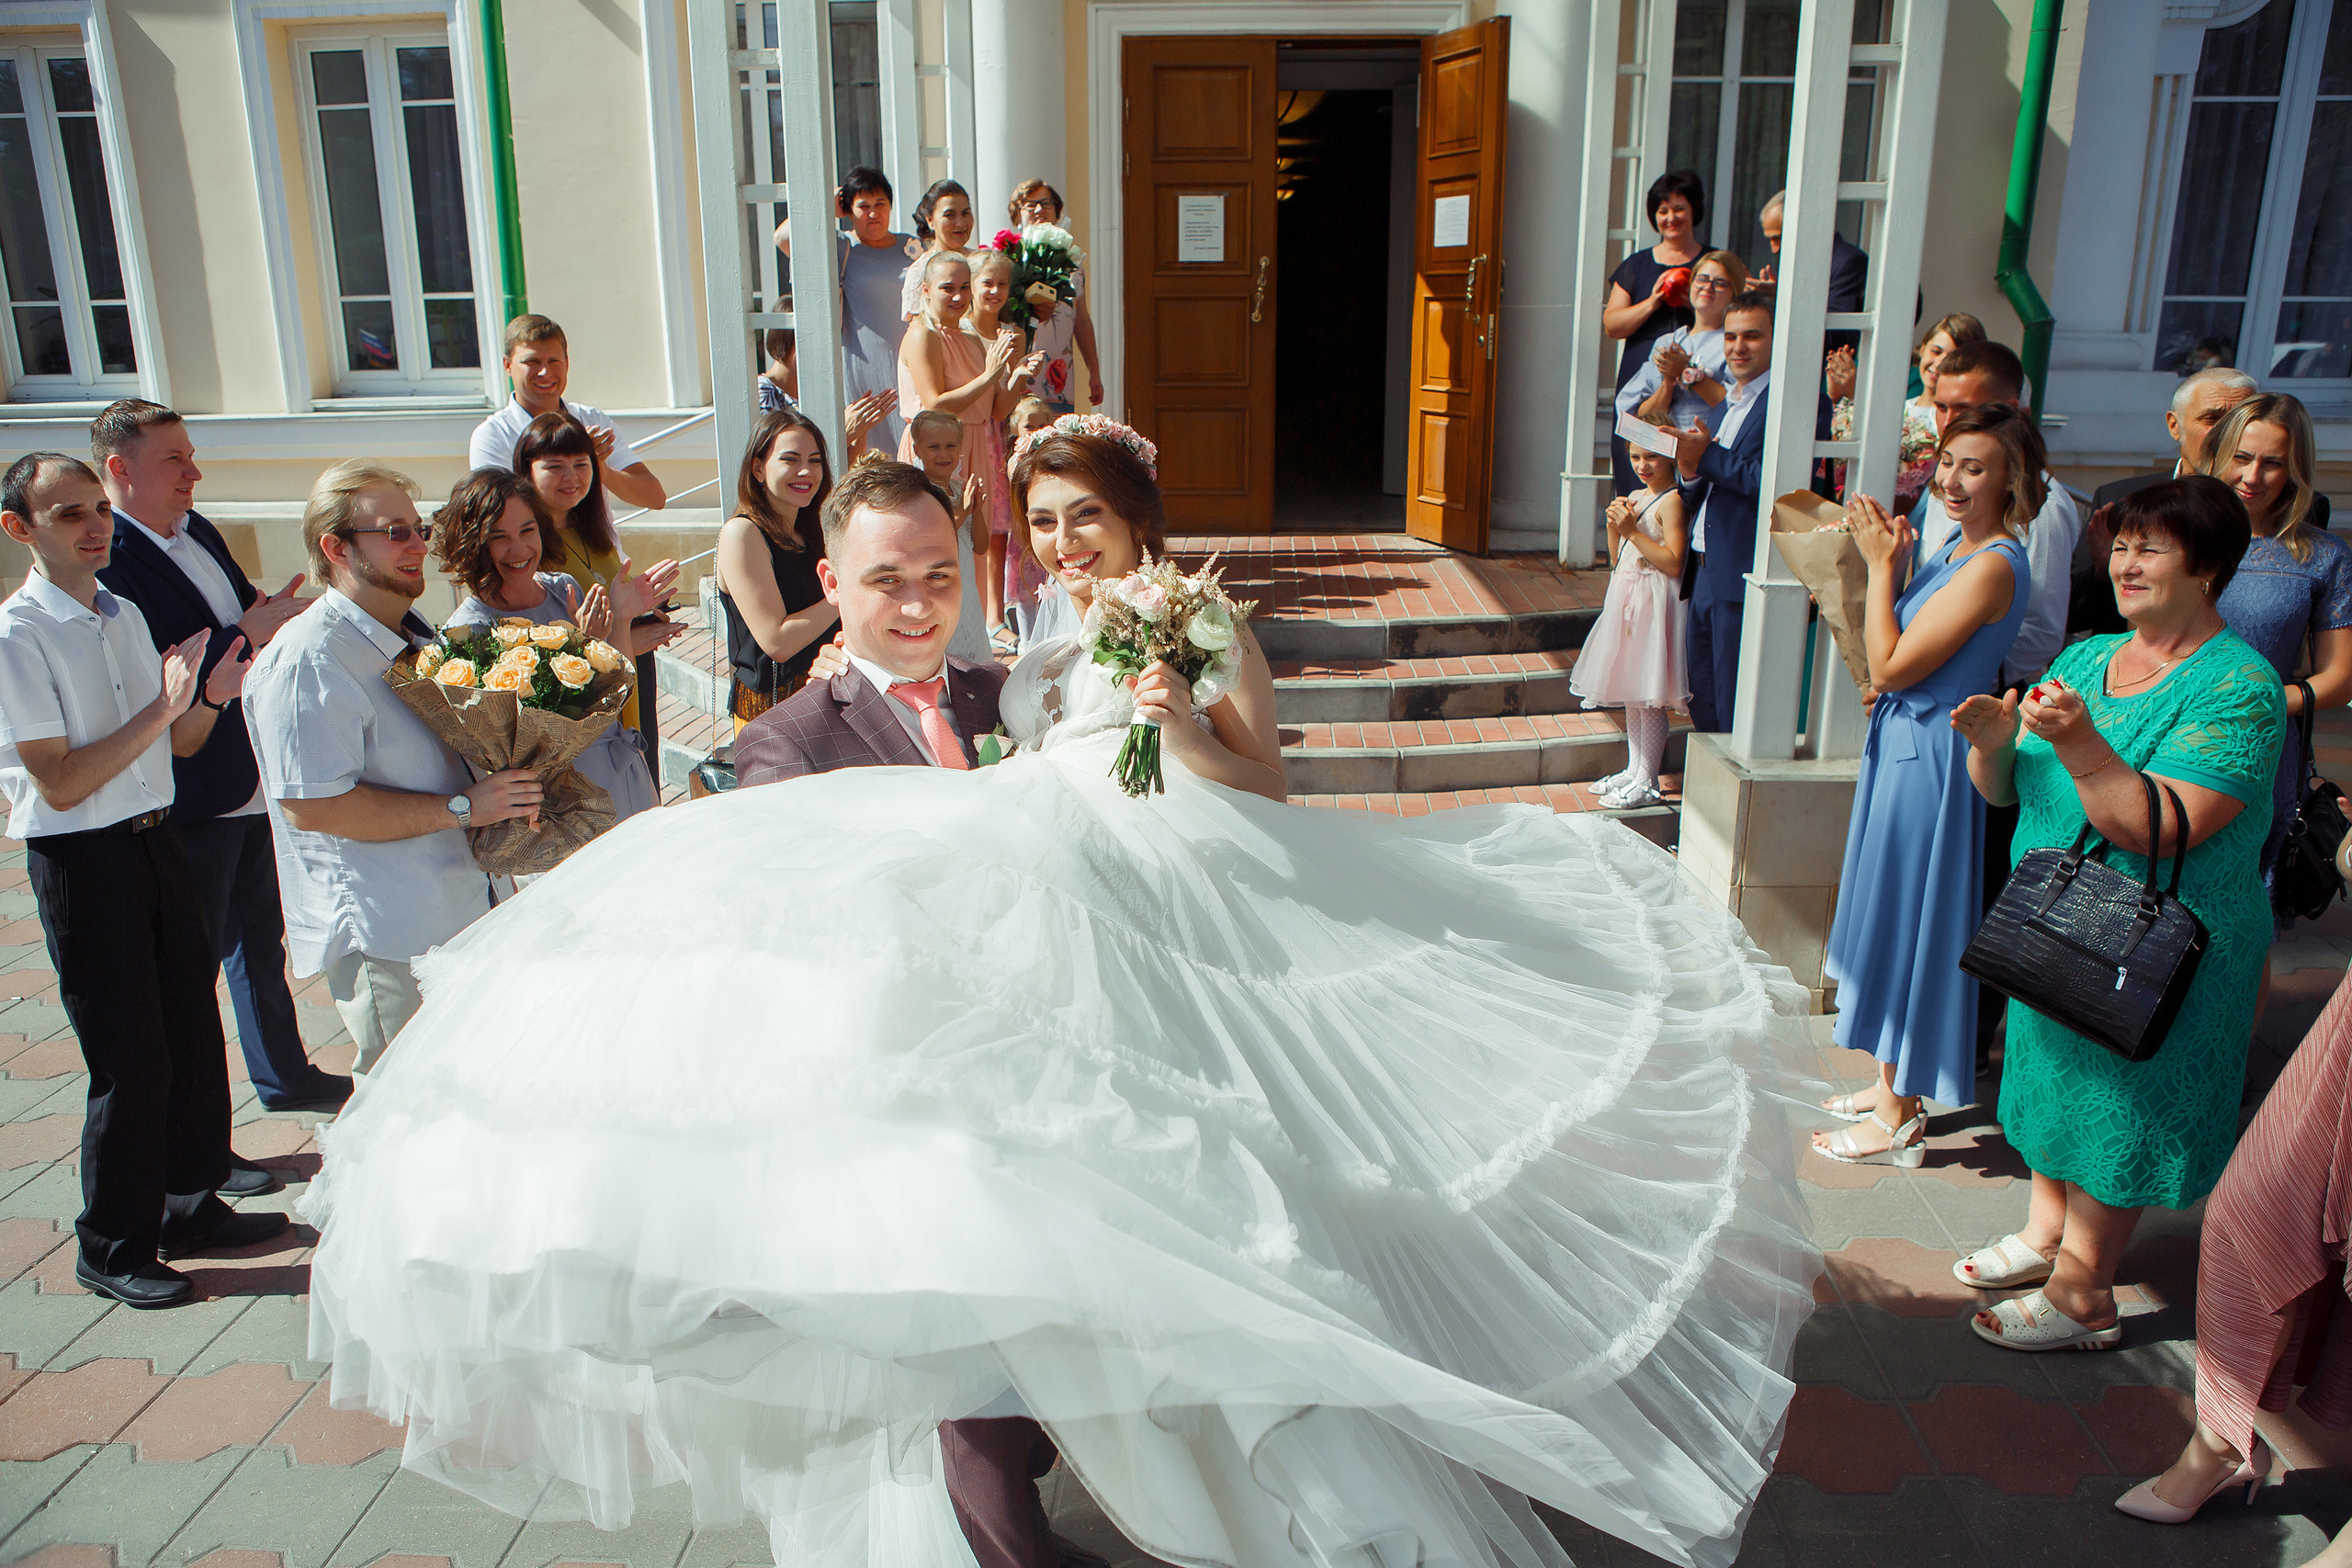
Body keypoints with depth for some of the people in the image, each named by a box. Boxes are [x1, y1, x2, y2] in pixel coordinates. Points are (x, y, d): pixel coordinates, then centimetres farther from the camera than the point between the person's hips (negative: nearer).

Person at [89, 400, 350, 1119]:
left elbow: (248, 613, 18)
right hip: (192, 800, -9)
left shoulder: (197, 529, 8)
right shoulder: (106, 561, -20)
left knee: (262, 939, 25)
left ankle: (283, 1076, 44)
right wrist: (249, 636, -26)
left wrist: (284, 614, -2)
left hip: (255, 782, 9)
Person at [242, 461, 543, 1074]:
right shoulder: (307, 662, -18)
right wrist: (462, 807, -21)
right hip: (384, 938, -9)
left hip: (460, 907, 9)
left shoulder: (417, 637, 14)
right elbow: (312, 805, -24)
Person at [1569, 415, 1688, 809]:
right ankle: (1633, 769, 26)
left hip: (1652, 603, -9)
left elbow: (1673, 563, -21)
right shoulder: (1635, 498, 13)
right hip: (1626, 599, 9)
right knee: (1631, 694, 16)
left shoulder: (1671, 502, -13)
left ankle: (1647, 783, 3)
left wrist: (1633, 531, -20)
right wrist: (1614, 524, -2)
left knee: (1649, 698, -4)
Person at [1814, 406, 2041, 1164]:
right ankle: (1892, 1085, 32)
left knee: (1908, 923, 0)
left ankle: (1900, 1123, 14)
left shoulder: (1993, 566, -21)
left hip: (1930, 755, -10)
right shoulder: (1956, 549, 8)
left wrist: (1883, 566, -16)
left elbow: (1893, 666, -22)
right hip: (1904, 742, 10)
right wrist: (1892, 564, 3)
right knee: (1896, 916, 18)